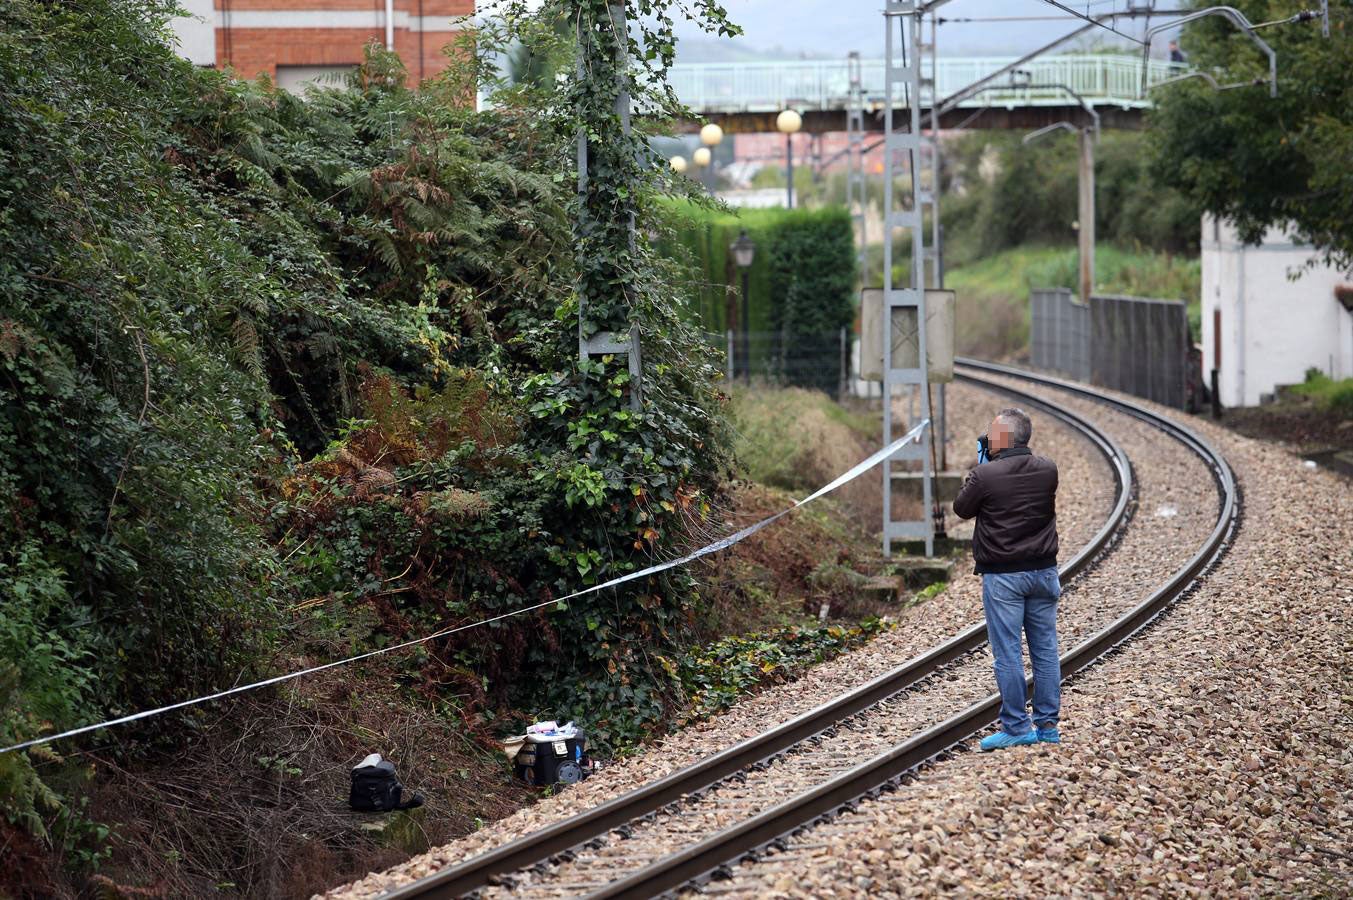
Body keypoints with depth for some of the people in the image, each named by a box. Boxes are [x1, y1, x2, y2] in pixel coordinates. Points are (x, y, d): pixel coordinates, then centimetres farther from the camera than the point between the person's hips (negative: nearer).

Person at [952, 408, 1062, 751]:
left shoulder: (985, 475, -16)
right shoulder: (1047, 470, 0)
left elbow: (961, 508, -1)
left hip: (1002, 576, -5)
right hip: (1043, 571, 5)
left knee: (1008, 653, 1)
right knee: (1045, 649, 10)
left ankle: (1017, 727, 1)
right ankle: (1047, 725, 14)